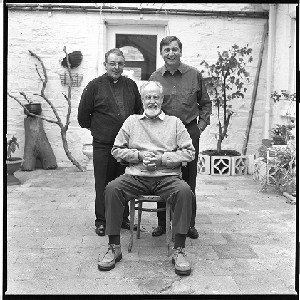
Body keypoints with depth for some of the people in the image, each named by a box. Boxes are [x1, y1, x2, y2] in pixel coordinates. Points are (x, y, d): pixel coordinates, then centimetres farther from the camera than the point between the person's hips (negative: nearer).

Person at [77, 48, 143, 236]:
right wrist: (96, 129, 8)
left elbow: (139, 110, 20)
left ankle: (123, 218, 23)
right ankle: (101, 221, 15)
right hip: (103, 145, -3)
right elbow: (83, 114, 4)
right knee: (103, 184, 3)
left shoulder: (131, 85, 9)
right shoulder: (95, 86, -1)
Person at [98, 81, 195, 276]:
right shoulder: (131, 121, 17)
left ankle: (179, 250, -21)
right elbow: (117, 150, 13)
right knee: (112, 189, -26)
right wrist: (139, 155, -4)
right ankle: (114, 247, -14)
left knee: (184, 191, -32)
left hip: (167, 176, -1)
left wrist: (162, 158, -8)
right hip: (136, 176, 1)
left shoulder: (174, 122, 13)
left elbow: (189, 152, 4)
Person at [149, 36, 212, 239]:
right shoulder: (155, 77, 5)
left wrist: (201, 125, 1)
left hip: (190, 132, 0)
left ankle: (189, 223, 19)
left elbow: (205, 103, 10)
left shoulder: (194, 75, 3)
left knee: (189, 180, 6)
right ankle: (162, 222, 19)